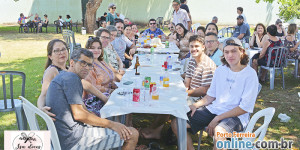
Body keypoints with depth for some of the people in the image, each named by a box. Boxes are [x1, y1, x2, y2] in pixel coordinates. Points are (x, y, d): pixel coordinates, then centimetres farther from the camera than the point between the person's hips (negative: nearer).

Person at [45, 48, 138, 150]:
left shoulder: (61, 77, 21)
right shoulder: (71, 77, -10)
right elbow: (79, 114, -19)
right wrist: (111, 124, -12)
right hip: (73, 141, -11)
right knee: (132, 134, -10)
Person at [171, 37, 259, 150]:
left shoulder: (250, 74, -9)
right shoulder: (220, 70, 8)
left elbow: (245, 108, -12)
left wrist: (217, 118, -17)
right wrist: (196, 105, -5)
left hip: (236, 115, -5)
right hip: (213, 109, 6)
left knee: (218, 132, -40)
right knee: (176, 123, -7)